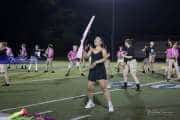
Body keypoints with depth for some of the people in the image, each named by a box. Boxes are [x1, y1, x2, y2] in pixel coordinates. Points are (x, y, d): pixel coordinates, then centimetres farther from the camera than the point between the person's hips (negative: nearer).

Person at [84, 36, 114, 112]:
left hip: (100, 70, -5)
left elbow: (105, 58, -17)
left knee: (104, 87, -12)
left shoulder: (103, 50, -2)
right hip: (92, 70, 5)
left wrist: (96, 62, -27)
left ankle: (110, 105, -6)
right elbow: (86, 56, 2)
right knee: (89, 87, 8)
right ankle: (91, 102, 29)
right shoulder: (91, 50, 13)